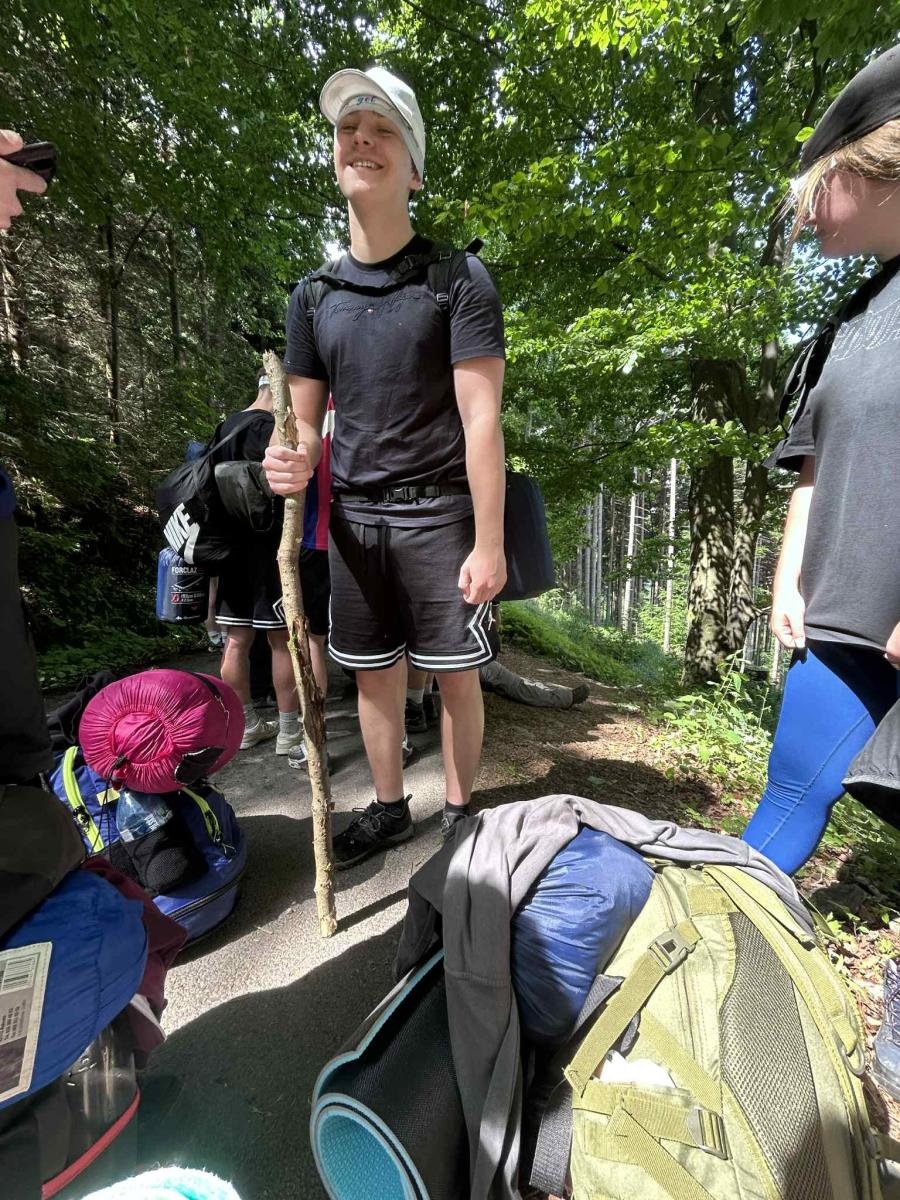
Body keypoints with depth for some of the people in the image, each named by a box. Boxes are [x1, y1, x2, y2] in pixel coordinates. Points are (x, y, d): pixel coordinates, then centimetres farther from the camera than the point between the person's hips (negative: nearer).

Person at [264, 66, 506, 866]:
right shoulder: (314, 297, 12)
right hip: (353, 517, 5)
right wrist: (294, 463, -12)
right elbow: (306, 420, 12)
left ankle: (458, 812, 29)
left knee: (455, 675, 5)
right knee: (373, 675, 12)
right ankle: (389, 808, 34)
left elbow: (481, 419, -9)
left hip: (439, 515, -4)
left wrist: (487, 543, -14)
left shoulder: (458, 279, -1)